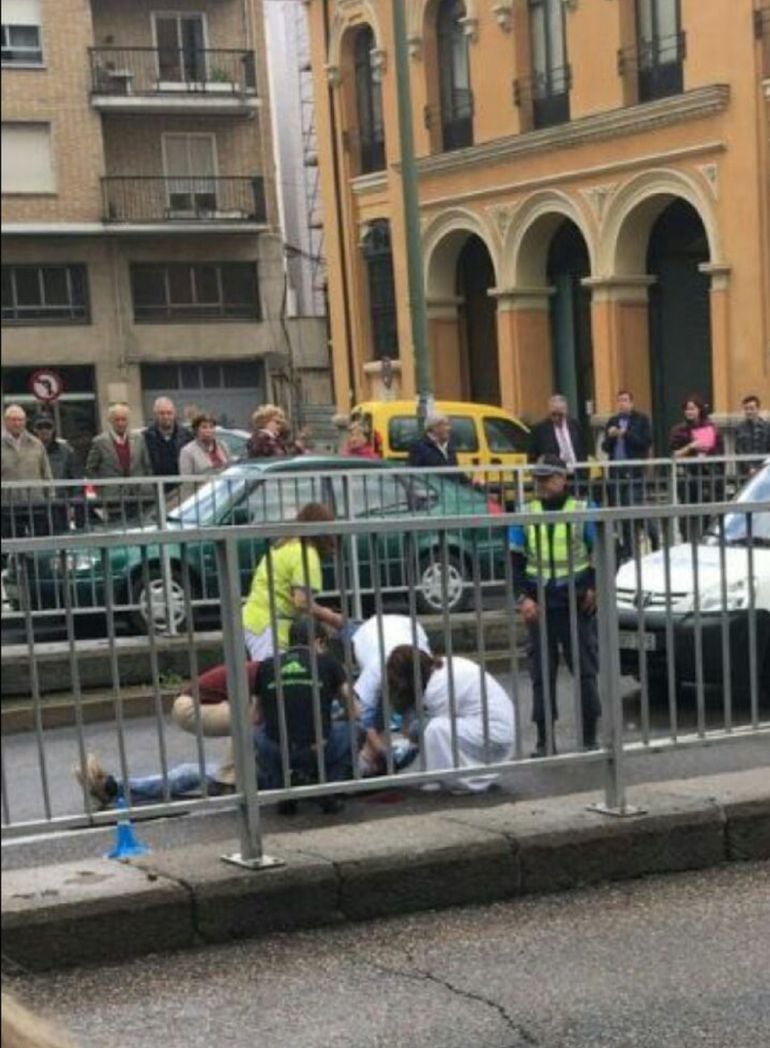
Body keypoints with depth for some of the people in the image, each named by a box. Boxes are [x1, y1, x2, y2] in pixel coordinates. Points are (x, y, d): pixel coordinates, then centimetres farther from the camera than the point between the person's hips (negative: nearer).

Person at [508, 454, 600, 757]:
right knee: (541, 673, 4)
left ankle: (590, 737, 12)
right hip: (539, 605, 2)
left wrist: (594, 588, -6)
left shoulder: (583, 511, 1)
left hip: (577, 604, -2)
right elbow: (515, 560, 5)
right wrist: (522, 598, -7)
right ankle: (544, 740, 10)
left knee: (585, 669, 2)